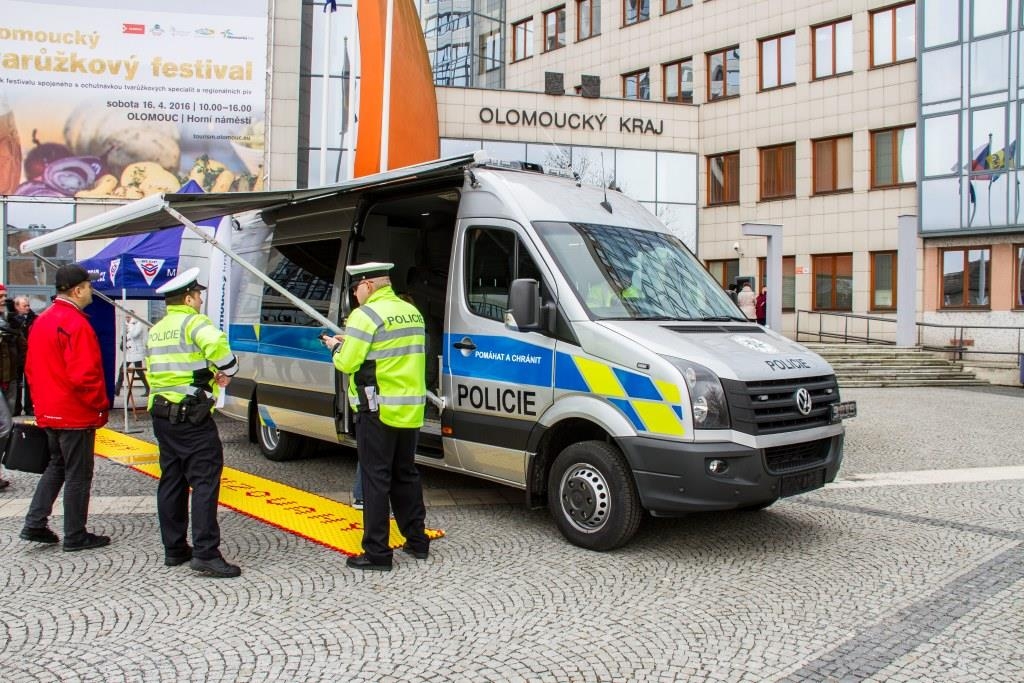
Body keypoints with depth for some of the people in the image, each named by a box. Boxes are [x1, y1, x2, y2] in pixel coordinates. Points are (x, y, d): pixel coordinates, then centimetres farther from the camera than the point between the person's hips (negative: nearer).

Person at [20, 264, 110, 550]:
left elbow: (30, 368, 15)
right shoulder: (76, 324, -19)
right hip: (76, 414, -9)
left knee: (56, 465, 22)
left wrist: (41, 401, 20)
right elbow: (83, 374, -24)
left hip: (48, 412, 9)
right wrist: (101, 405, -12)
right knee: (78, 474, 2)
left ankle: (34, 523, 18)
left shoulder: (41, 321, 10)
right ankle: (75, 536, 11)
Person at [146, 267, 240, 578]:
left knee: (171, 481, 13)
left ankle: (174, 549, 20)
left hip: (162, 415, 9)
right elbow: (217, 344, -30)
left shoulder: (155, 331, 18)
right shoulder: (194, 322, -9)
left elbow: (151, 372, 16)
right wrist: (227, 371, -12)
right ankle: (205, 553, -10)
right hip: (192, 416, -9)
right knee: (205, 481, -7)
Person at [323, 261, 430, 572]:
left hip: (378, 410, -8)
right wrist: (350, 342, 15)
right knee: (406, 475, 18)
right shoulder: (412, 312, 13)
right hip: (410, 411, 8)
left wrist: (336, 347, 7)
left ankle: (377, 553, 3)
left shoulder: (367, 314, -13)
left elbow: (347, 363, -15)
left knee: (376, 479, -1)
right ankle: (417, 541, 25)